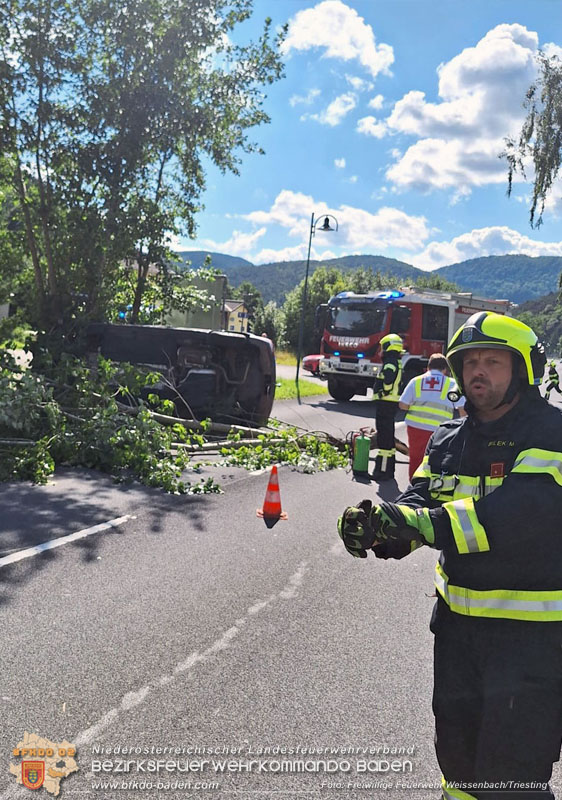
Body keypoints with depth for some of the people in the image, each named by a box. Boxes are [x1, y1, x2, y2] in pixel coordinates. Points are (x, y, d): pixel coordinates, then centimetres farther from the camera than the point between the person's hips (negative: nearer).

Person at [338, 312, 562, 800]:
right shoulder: (449, 440, 7)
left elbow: (521, 512, -30)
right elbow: (418, 504, -3)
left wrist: (420, 522, -39)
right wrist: (381, 528, -26)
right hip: (457, 620, 6)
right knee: (456, 751, 24)